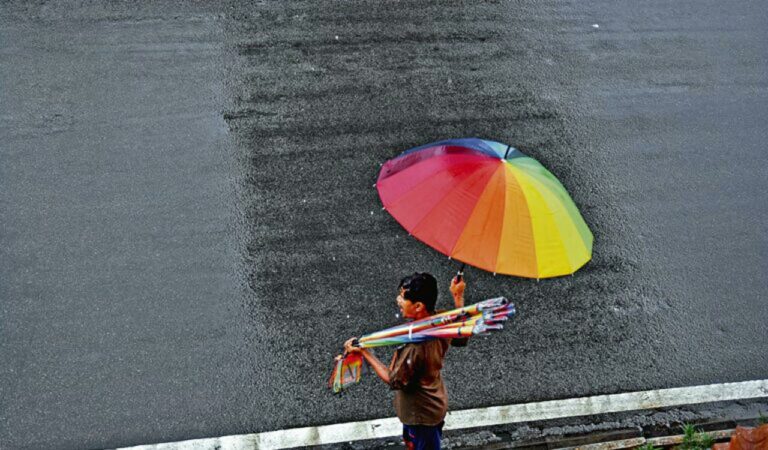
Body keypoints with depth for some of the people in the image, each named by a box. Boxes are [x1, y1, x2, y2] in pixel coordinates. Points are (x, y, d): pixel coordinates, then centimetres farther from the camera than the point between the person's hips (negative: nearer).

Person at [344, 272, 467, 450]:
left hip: (422, 413, -8)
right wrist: (458, 296, 4)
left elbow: (394, 380, -24)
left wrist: (364, 352, -20)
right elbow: (460, 338, 6)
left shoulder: (413, 344, -38)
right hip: (434, 404, 8)